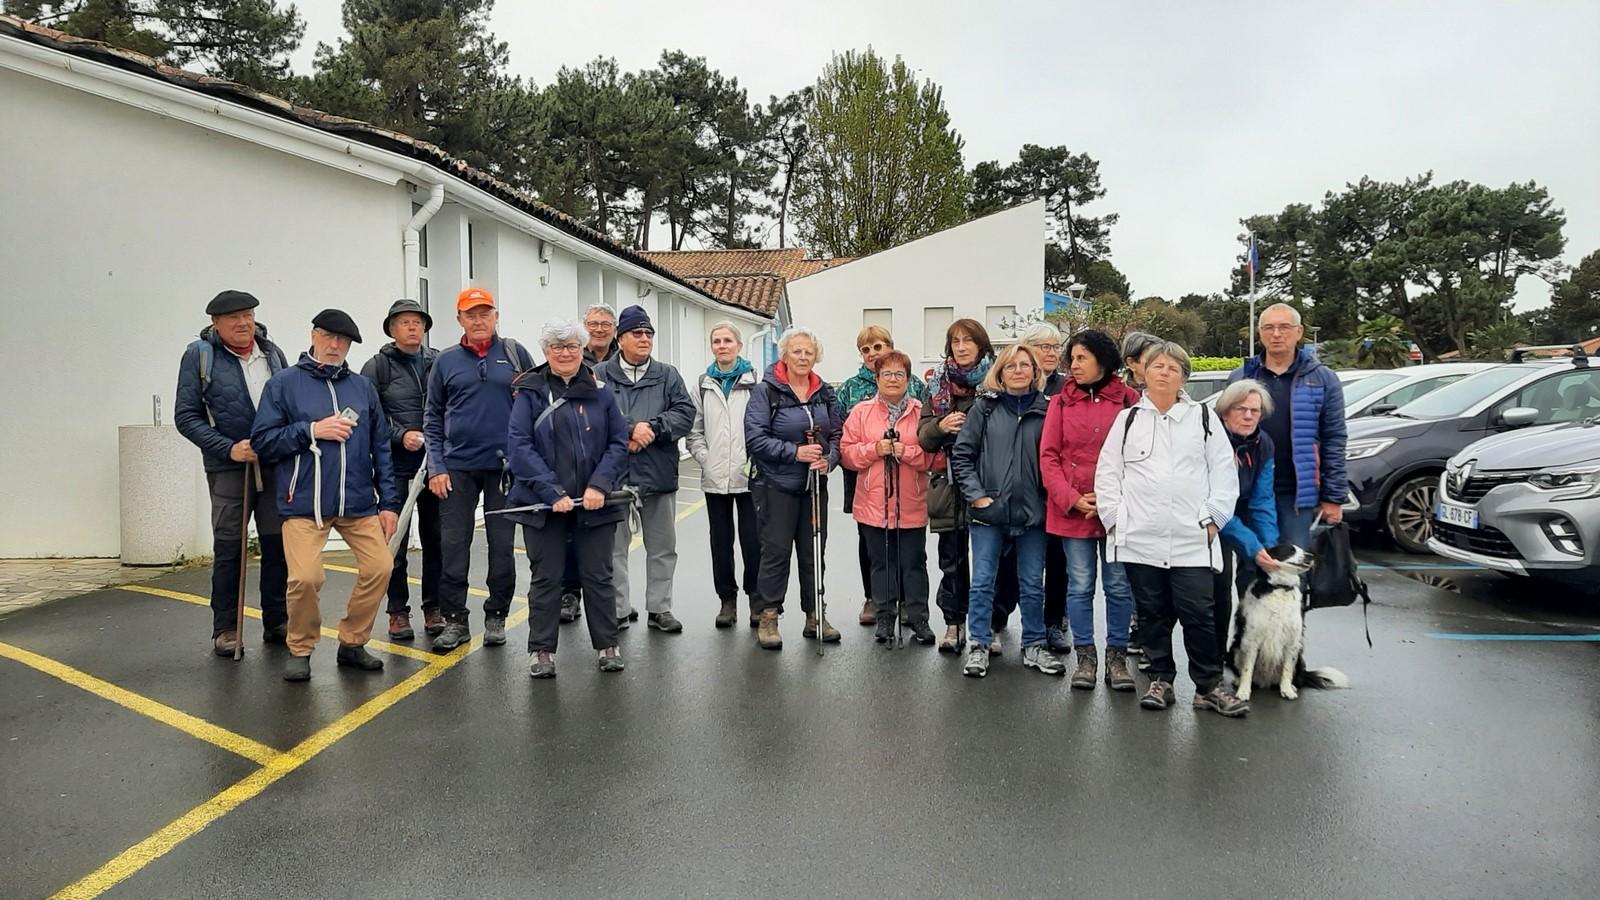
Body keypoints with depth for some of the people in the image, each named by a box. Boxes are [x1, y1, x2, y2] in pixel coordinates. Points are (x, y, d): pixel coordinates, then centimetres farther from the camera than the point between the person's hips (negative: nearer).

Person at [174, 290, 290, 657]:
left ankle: (277, 622, 18)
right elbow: (186, 416, -3)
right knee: (228, 547, 0)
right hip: (229, 466, -3)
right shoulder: (200, 355, -1)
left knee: (278, 544, 6)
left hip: (277, 463, 3)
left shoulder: (272, 352, 10)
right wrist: (228, 448, -13)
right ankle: (225, 629, 12)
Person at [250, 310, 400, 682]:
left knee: (380, 567, -7)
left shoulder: (363, 387, 12)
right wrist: (312, 430, -13)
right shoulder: (284, 384, 3)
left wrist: (389, 502, 7)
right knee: (305, 578, -15)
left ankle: (352, 643, 16)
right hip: (304, 503, -3)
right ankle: (300, 650, 12)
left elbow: (380, 448, 12)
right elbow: (263, 442, -1)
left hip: (358, 502, 3)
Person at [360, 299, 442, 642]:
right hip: (395, 465, -2)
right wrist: (399, 436, -14)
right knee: (396, 539, 3)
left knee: (435, 536, 7)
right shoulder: (378, 366, 1)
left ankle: (433, 608, 18)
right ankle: (398, 611, 14)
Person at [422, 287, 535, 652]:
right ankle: (454, 620, 13)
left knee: (502, 545, 7)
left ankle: (496, 616, 20)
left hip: (506, 465, -1)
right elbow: (433, 420, 8)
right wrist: (436, 467, -2)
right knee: (453, 546, 2)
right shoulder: (446, 362, 6)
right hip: (458, 467, 1)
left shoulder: (515, 355, 3)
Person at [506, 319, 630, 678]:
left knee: (598, 576, 10)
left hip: (594, 503, 2)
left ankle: (607, 645, 23)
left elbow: (618, 443, 2)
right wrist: (552, 493, -17)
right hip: (544, 504, -2)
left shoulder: (600, 392, 5)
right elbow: (521, 447, -9)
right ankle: (541, 649, 20)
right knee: (546, 577, 7)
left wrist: (599, 486, -12)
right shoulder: (529, 392, -2)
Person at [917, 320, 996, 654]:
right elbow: (923, 436, 9)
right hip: (948, 482, 3)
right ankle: (954, 624, 17)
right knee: (952, 557, 7)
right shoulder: (937, 383, 11)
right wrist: (941, 426, -10)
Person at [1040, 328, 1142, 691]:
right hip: (1071, 511, 1)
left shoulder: (1128, 399, 1)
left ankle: (1116, 657, 20)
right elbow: (1048, 457, 1)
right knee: (1080, 586, 7)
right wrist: (1072, 499, -10)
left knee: (1118, 586, 7)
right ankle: (1085, 657, 19)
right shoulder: (1061, 402, 4)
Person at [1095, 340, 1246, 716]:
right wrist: (1114, 518, -1)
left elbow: (1223, 472, 6)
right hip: (1140, 538, 1)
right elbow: (1108, 473, 8)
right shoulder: (1128, 419, 10)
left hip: (1192, 540, -1)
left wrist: (1214, 518, -2)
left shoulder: (1203, 417, 9)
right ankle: (1160, 680, 23)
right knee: (1153, 614, 10)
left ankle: (1210, 686, 12)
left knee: (1198, 614, -2)